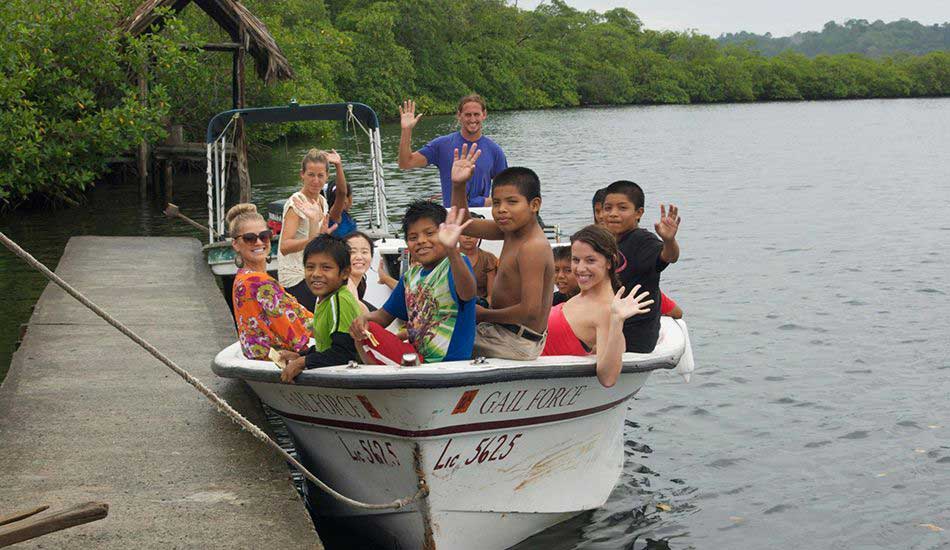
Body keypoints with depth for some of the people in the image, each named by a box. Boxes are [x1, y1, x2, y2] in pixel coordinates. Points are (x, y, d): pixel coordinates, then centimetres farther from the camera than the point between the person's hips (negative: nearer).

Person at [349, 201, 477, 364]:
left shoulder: (455, 264, -14)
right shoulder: (411, 276, 11)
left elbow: (467, 294, -38)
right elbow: (385, 314, 19)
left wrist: (452, 250, -57)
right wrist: (363, 318, -6)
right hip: (415, 354, 8)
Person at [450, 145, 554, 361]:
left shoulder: (533, 247, -25)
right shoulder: (511, 229, 2)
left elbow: (530, 310, -29)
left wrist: (483, 315, -17)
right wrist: (458, 185, -4)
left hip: (518, 343, -10)